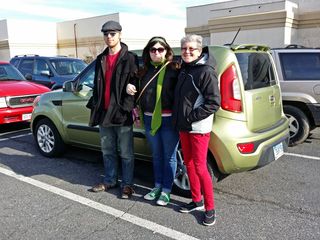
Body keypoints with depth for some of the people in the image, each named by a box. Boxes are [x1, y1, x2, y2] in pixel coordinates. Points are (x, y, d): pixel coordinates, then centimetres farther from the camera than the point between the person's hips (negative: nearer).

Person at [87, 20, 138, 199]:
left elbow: (134, 85, -9)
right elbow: (97, 85, 18)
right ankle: (110, 181, 31)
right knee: (108, 151, 17)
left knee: (126, 153, 4)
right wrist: (95, 105, 10)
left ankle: (127, 184, 18)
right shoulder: (101, 59, 14)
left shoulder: (130, 59, -5)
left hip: (122, 115, -6)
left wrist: (126, 108, -16)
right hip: (104, 113, 6)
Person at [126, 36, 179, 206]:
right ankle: (158, 186, 34)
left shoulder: (174, 69, -7)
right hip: (150, 118, 6)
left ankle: (166, 190, 21)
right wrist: (129, 87, 3)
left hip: (169, 119, -6)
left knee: (169, 156, 6)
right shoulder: (145, 71, 11)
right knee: (156, 155, 18)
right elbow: (140, 92, 22)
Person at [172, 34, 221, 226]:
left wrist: (192, 116, -18)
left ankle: (210, 208, 12)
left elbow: (214, 102, -18)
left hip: (199, 128, -8)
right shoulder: (184, 69, 12)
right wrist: (179, 118, 12)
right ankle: (197, 201, 31)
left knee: (200, 167, -4)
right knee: (189, 164, 15)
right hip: (183, 126, 8)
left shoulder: (206, 71, -14)